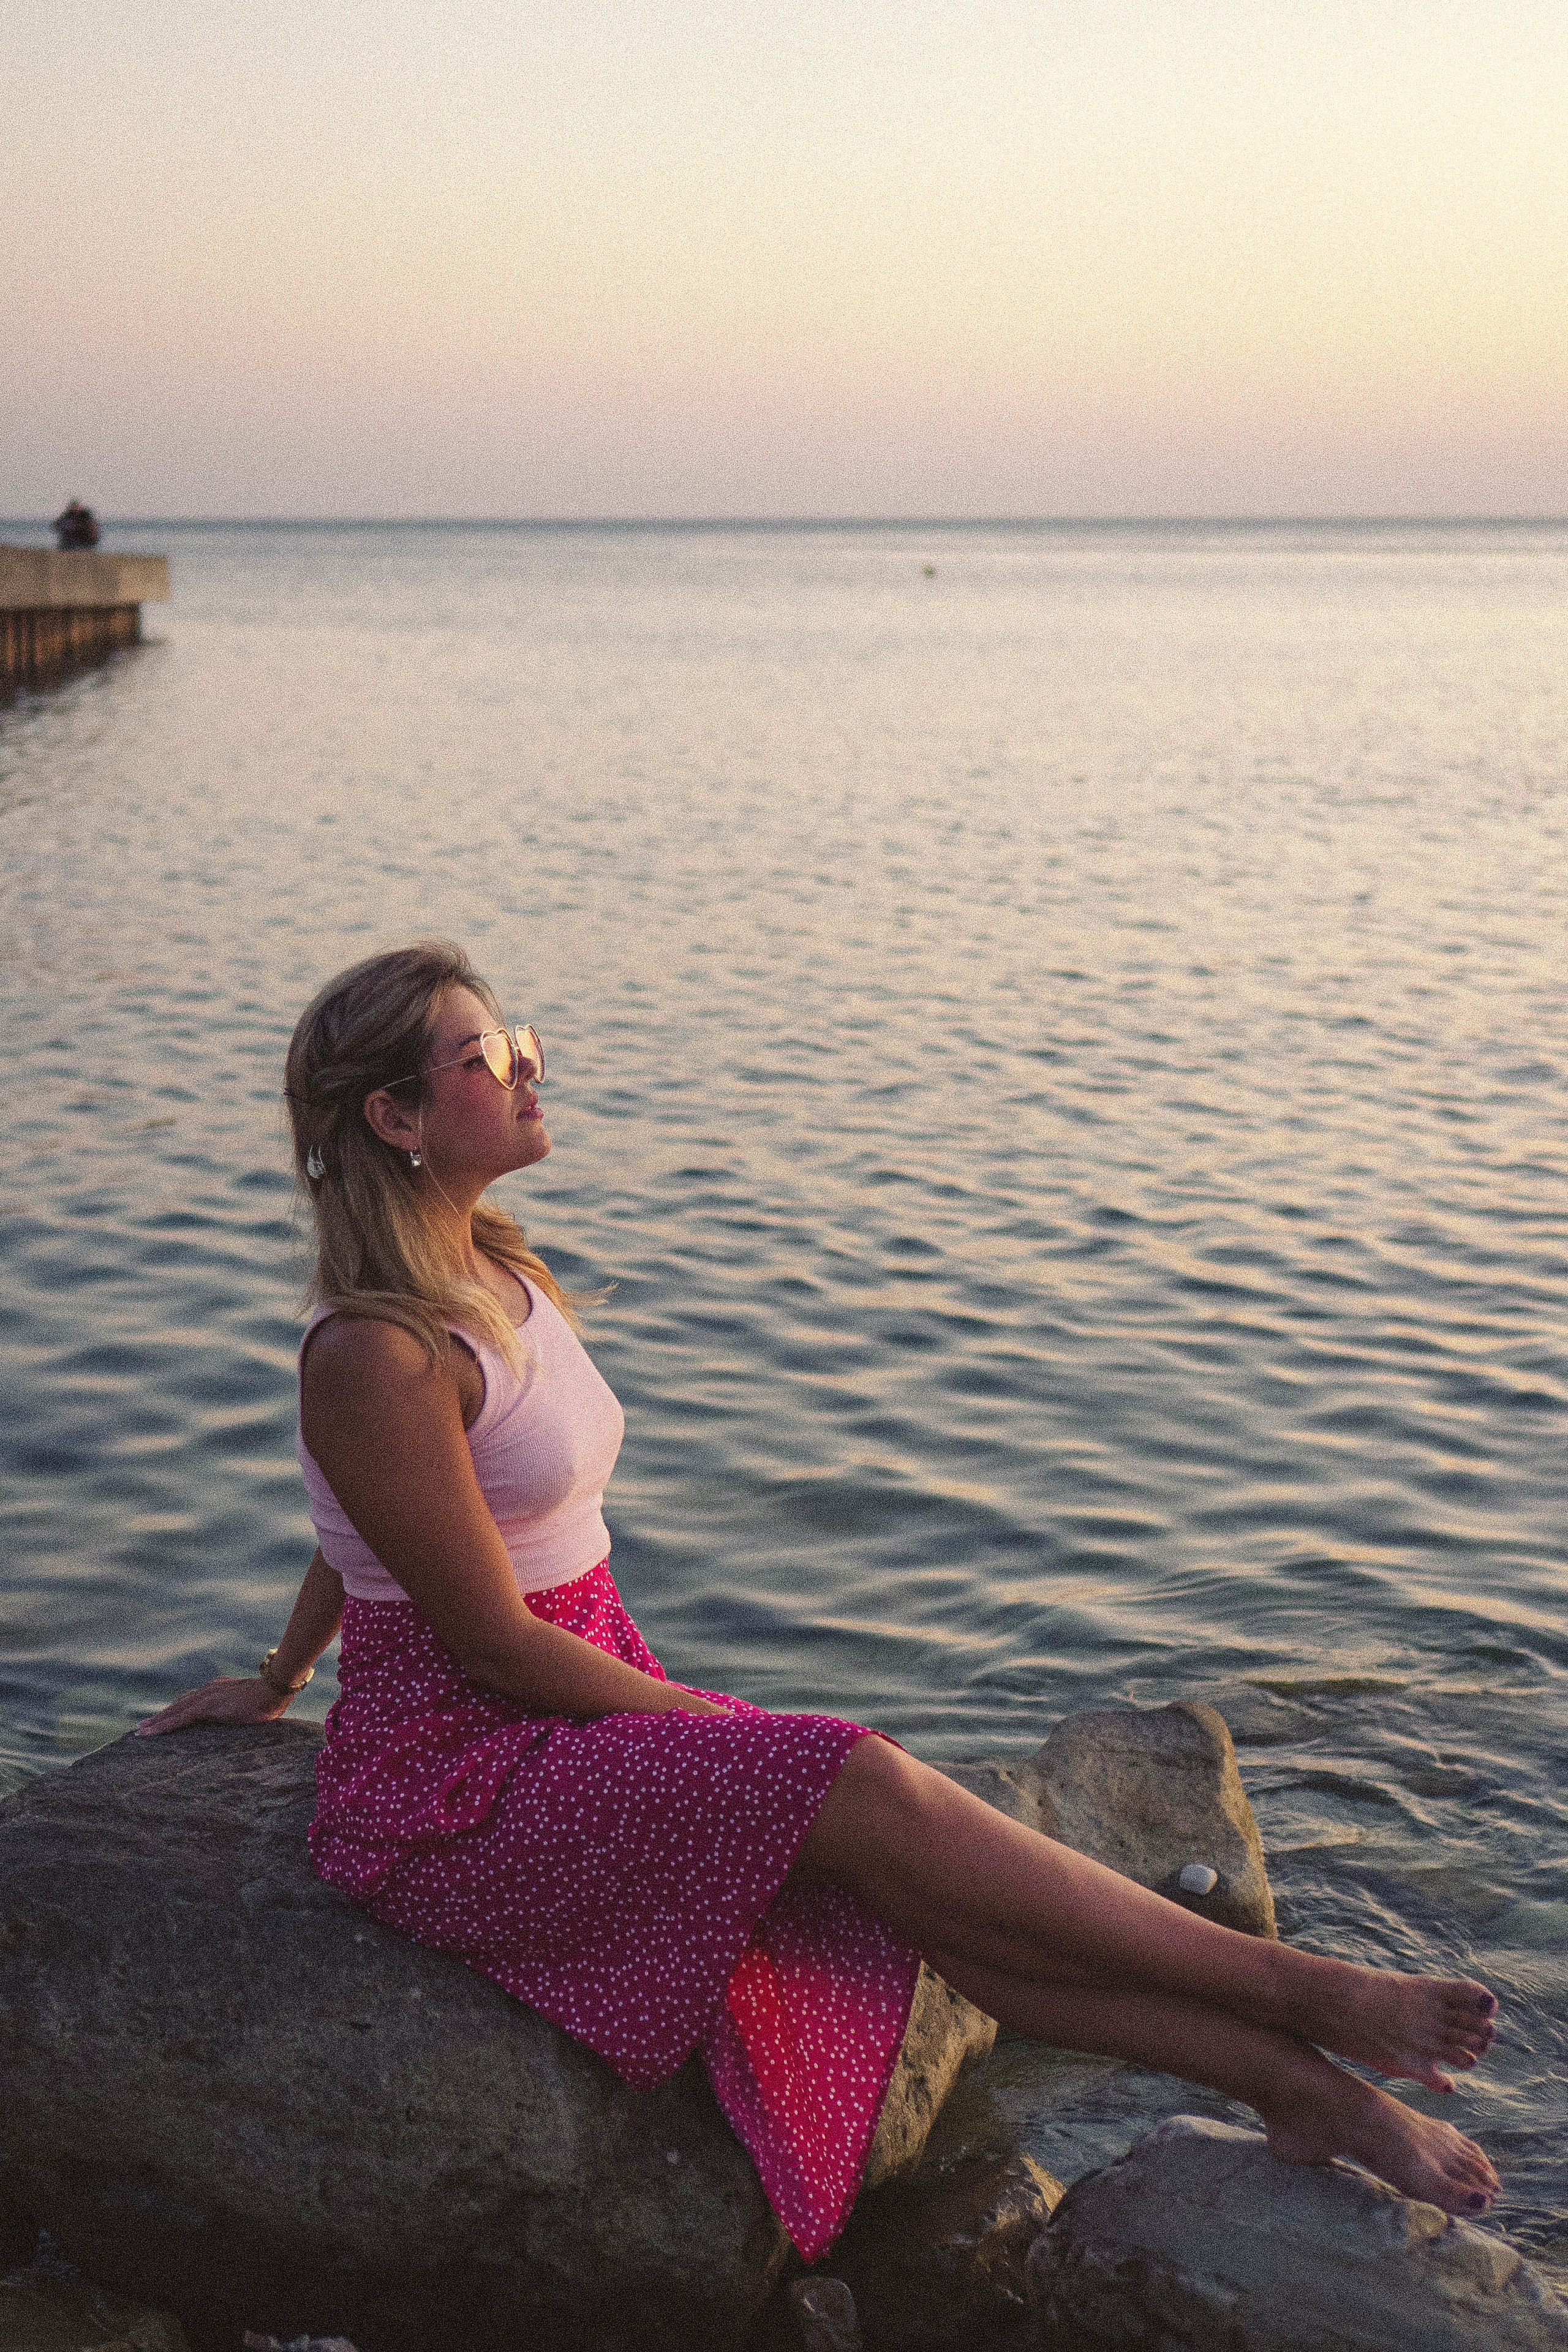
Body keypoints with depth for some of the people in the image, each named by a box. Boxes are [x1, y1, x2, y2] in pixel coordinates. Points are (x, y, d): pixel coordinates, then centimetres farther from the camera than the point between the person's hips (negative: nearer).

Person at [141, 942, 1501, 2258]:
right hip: (453, 1790, -8)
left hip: (591, 1704, 8)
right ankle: (1292, 1990, -17)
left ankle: (1299, 2092, -11)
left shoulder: (499, 1275, 7)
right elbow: (496, 1641, -18)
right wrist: (709, 1722, -11)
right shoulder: (378, 1355, -21)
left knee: (903, 1888, -10)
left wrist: (279, 1682, 30)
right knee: (860, 1793, -23)